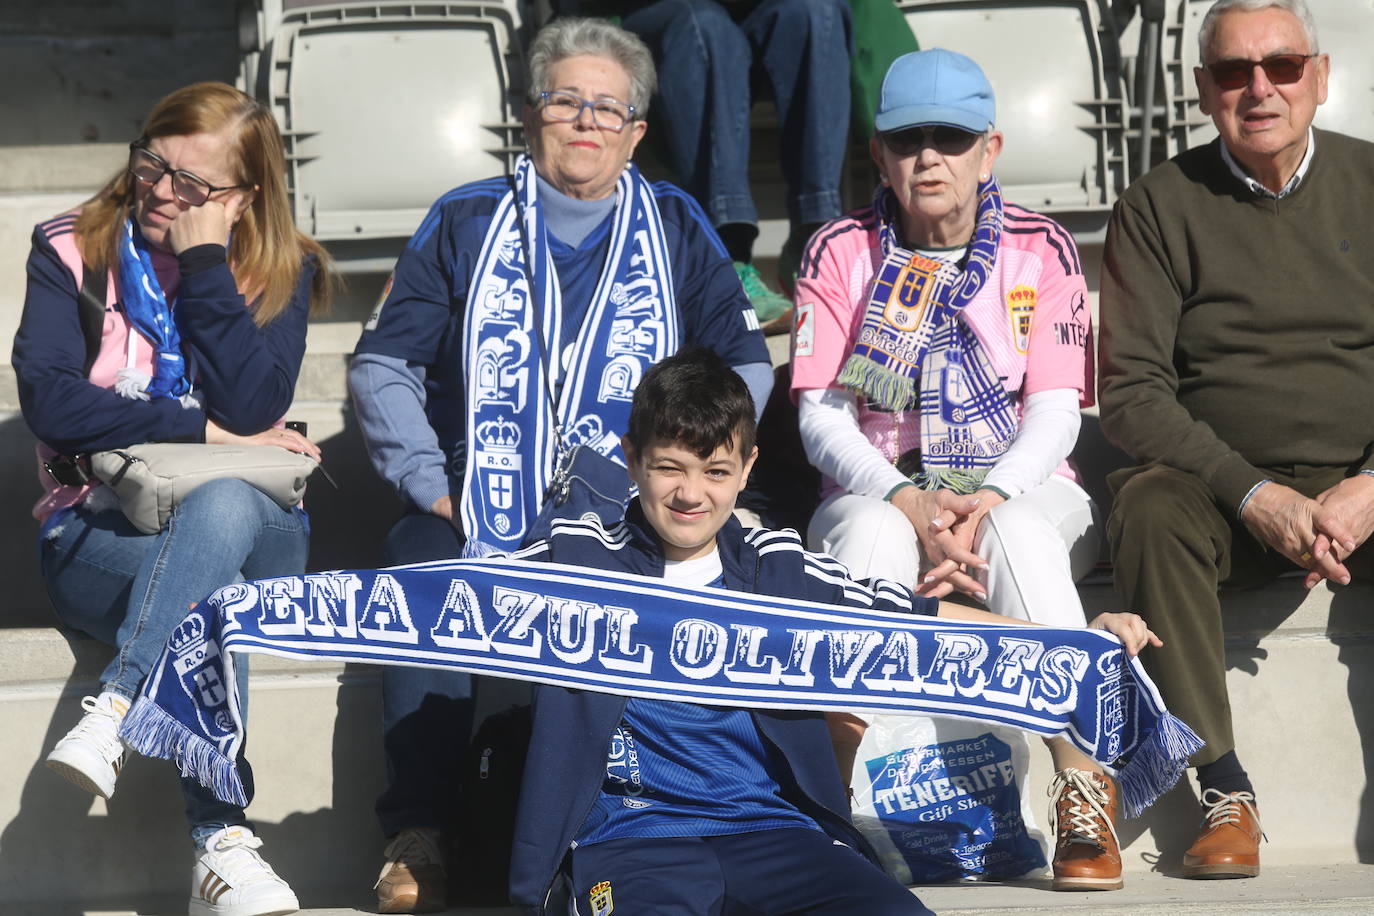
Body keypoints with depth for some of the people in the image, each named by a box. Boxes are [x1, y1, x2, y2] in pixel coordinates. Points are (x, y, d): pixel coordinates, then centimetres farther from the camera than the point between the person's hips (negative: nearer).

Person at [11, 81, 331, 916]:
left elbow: (252, 408, -11)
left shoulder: (284, 273, 6)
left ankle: (113, 713, -47)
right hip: (97, 536, -1)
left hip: (257, 532, 1)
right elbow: (50, 402, -10)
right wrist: (201, 430, -13)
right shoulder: (72, 253, 5)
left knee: (224, 506, -38)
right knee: (208, 590, -38)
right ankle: (222, 844, -46)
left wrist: (206, 263, -11)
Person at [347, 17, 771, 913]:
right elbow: (384, 366, 10)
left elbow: (746, 365, 12)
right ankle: (418, 836, -29)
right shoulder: (466, 223, 13)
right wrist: (430, 484, -3)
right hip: (478, 518, 0)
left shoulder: (677, 227, 15)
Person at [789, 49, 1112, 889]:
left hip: (1019, 491, 0)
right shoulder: (840, 253, 4)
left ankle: (1086, 797, -37)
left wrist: (986, 501, -22)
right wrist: (911, 503, -21)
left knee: (1020, 534, -36)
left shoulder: (1042, 249, 4)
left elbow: (1057, 412, -3)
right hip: (881, 491, 0)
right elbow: (822, 418, -4)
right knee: (871, 534, -36)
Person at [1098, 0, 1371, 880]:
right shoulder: (1159, 206, 3)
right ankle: (1224, 790, -27)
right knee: (1151, 508, -32)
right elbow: (1131, 390, -4)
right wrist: (1254, 496, -17)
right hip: (1226, 489, 0)